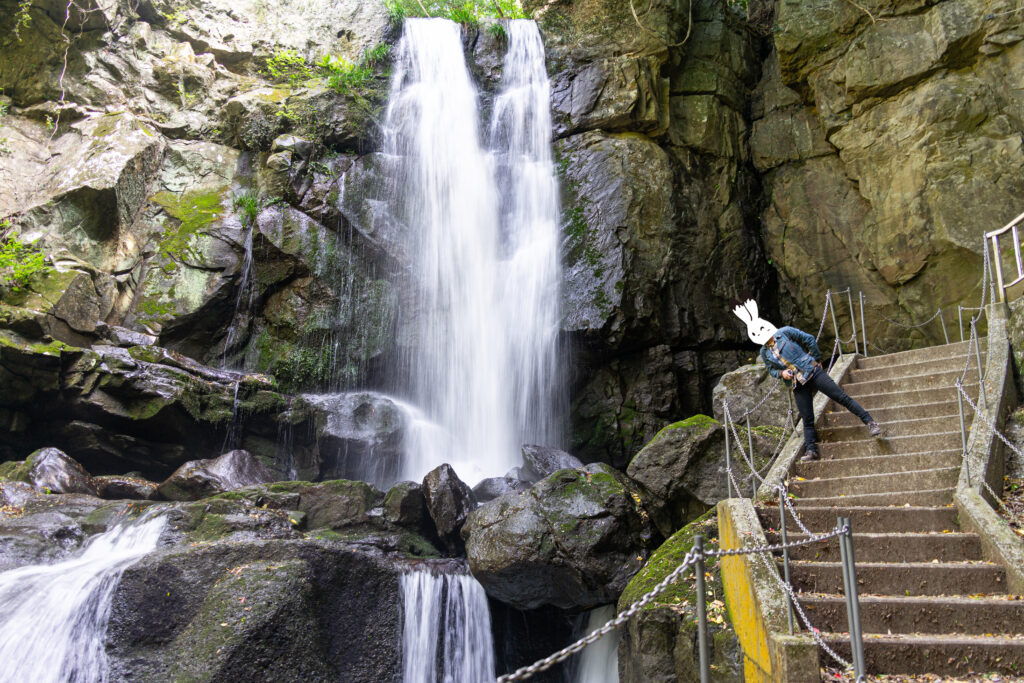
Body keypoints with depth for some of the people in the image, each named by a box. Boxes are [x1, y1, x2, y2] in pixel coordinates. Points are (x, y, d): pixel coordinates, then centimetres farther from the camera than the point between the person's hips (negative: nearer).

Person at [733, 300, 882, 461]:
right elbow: (771, 370, 17)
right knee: (807, 420, 2)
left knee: (841, 397, -6)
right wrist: (781, 373, -5)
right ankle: (811, 450, 7)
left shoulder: (785, 332, -4)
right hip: (797, 385, 3)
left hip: (812, 371, -3)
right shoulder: (764, 352, 7)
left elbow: (809, 340, 0)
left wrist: (817, 360, 2)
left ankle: (870, 422, 1)